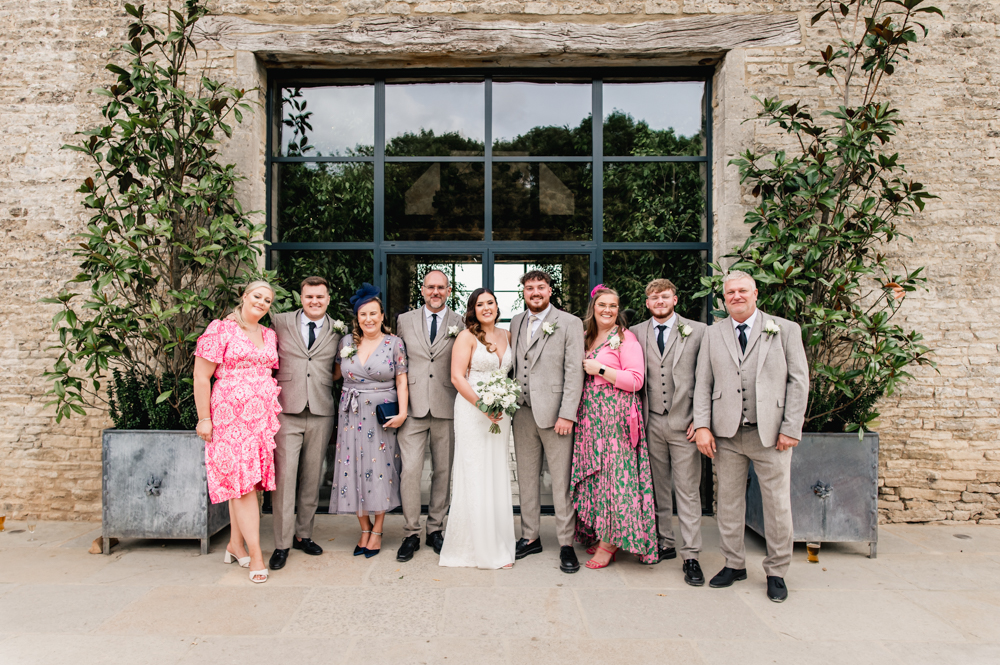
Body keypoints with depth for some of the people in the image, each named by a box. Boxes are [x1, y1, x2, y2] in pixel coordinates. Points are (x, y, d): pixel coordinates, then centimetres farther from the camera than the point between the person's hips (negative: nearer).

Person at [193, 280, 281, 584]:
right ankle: (255, 556, -2)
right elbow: (201, 377, -5)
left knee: (250, 482, 9)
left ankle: (235, 544, 23)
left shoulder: (270, 335, 14)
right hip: (230, 416, -5)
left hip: (263, 416, 6)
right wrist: (204, 418, -8)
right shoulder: (220, 330, -3)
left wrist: (274, 410, 13)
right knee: (242, 482, -6)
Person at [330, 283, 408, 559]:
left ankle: (377, 531, 16)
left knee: (380, 469, 1)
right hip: (352, 416, 3)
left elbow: (401, 381, -3)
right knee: (354, 470, 5)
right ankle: (364, 530, 19)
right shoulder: (347, 341, 7)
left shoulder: (394, 343, -1)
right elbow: (336, 373, 17)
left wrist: (402, 413, -12)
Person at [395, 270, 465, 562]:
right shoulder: (404, 321, 9)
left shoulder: (461, 324, 5)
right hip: (413, 407, 0)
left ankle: (435, 529, 24)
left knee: (443, 471, 8)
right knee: (410, 469, -5)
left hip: (447, 407, 0)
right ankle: (411, 533, 9)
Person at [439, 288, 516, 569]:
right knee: (475, 477, -1)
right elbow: (457, 377, -11)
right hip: (472, 411, -5)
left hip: (501, 413, 5)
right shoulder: (467, 336, -4)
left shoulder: (506, 335, 12)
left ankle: (497, 545, 19)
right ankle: (475, 547, 11)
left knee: (498, 477, 8)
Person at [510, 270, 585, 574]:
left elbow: (574, 372, -8)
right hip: (523, 412, 5)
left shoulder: (569, 323, -3)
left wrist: (567, 414, -13)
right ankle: (530, 537, 25)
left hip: (554, 412, -5)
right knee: (527, 478, 12)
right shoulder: (516, 323, 13)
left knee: (561, 481, 0)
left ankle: (566, 543, 12)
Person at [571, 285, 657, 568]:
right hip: (589, 415, 7)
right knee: (592, 473, 6)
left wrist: (600, 369, -13)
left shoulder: (626, 338, -4)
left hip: (615, 416, -6)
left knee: (613, 473, -7)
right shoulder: (587, 338, 17)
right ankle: (597, 535, 17)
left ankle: (610, 543, 3)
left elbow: (636, 380, -12)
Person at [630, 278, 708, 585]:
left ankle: (691, 556, 9)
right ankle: (664, 544, 26)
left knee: (688, 491, 1)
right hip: (651, 422, 3)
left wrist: (699, 419, -6)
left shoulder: (698, 331, 2)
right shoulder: (636, 333, 8)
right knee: (657, 488, 11)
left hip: (684, 423, -2)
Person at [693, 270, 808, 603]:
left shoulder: (785, 330, 4)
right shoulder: (713, 334, 10)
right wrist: (702, 426, -2)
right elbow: (703, 384, 8)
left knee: (777, 504, 5)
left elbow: (799, 381, 1)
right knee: (729, 500, 9)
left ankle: (776, 571, 22)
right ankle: (734, 564, 25)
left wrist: (791, 429, -7)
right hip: (726, 432, 2)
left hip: (771, 433, -2)